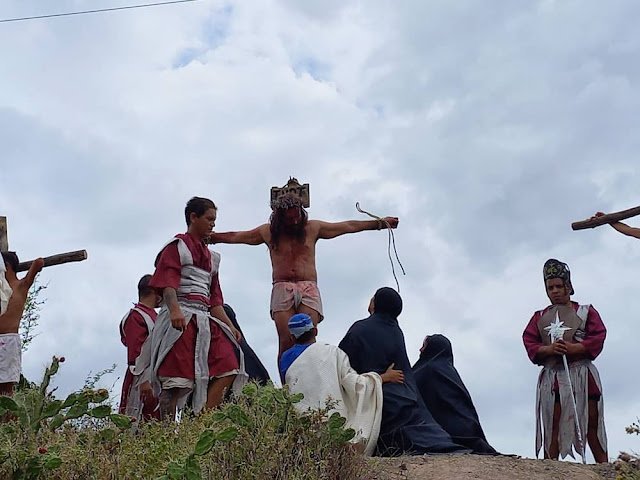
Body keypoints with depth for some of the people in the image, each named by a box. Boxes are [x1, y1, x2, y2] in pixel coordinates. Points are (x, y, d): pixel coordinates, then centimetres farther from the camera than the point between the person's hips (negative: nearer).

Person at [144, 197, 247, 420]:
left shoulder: (210, 257, 26)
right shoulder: (177, 246, 5)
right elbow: (167, 282, -11)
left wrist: (230, 326, 16)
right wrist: (174, 309, -29)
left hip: (205, 319, 7)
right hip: (181, 317, -7)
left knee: (229, 367, -6)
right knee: (176, 378, -12)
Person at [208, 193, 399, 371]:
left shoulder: (313, 228, 15)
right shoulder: (268, 231, 15)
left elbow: (349, 226, 17)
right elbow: (235, 236, 22)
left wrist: (380, 223, 18)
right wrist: (208, 236, 20)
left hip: (308, 290, 0)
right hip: (282, 290, 0)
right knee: (286, 341, -15)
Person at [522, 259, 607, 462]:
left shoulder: (585, 312, 13)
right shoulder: (540, 317, 17)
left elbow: (598, 338, -1)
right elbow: (529, 343, 5)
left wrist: (573, 348, -18)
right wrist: (548, 349, -17)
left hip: (583, 374, -1)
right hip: (552, 375, 1)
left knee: (592, 422, -3)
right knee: (553, 424, -6)